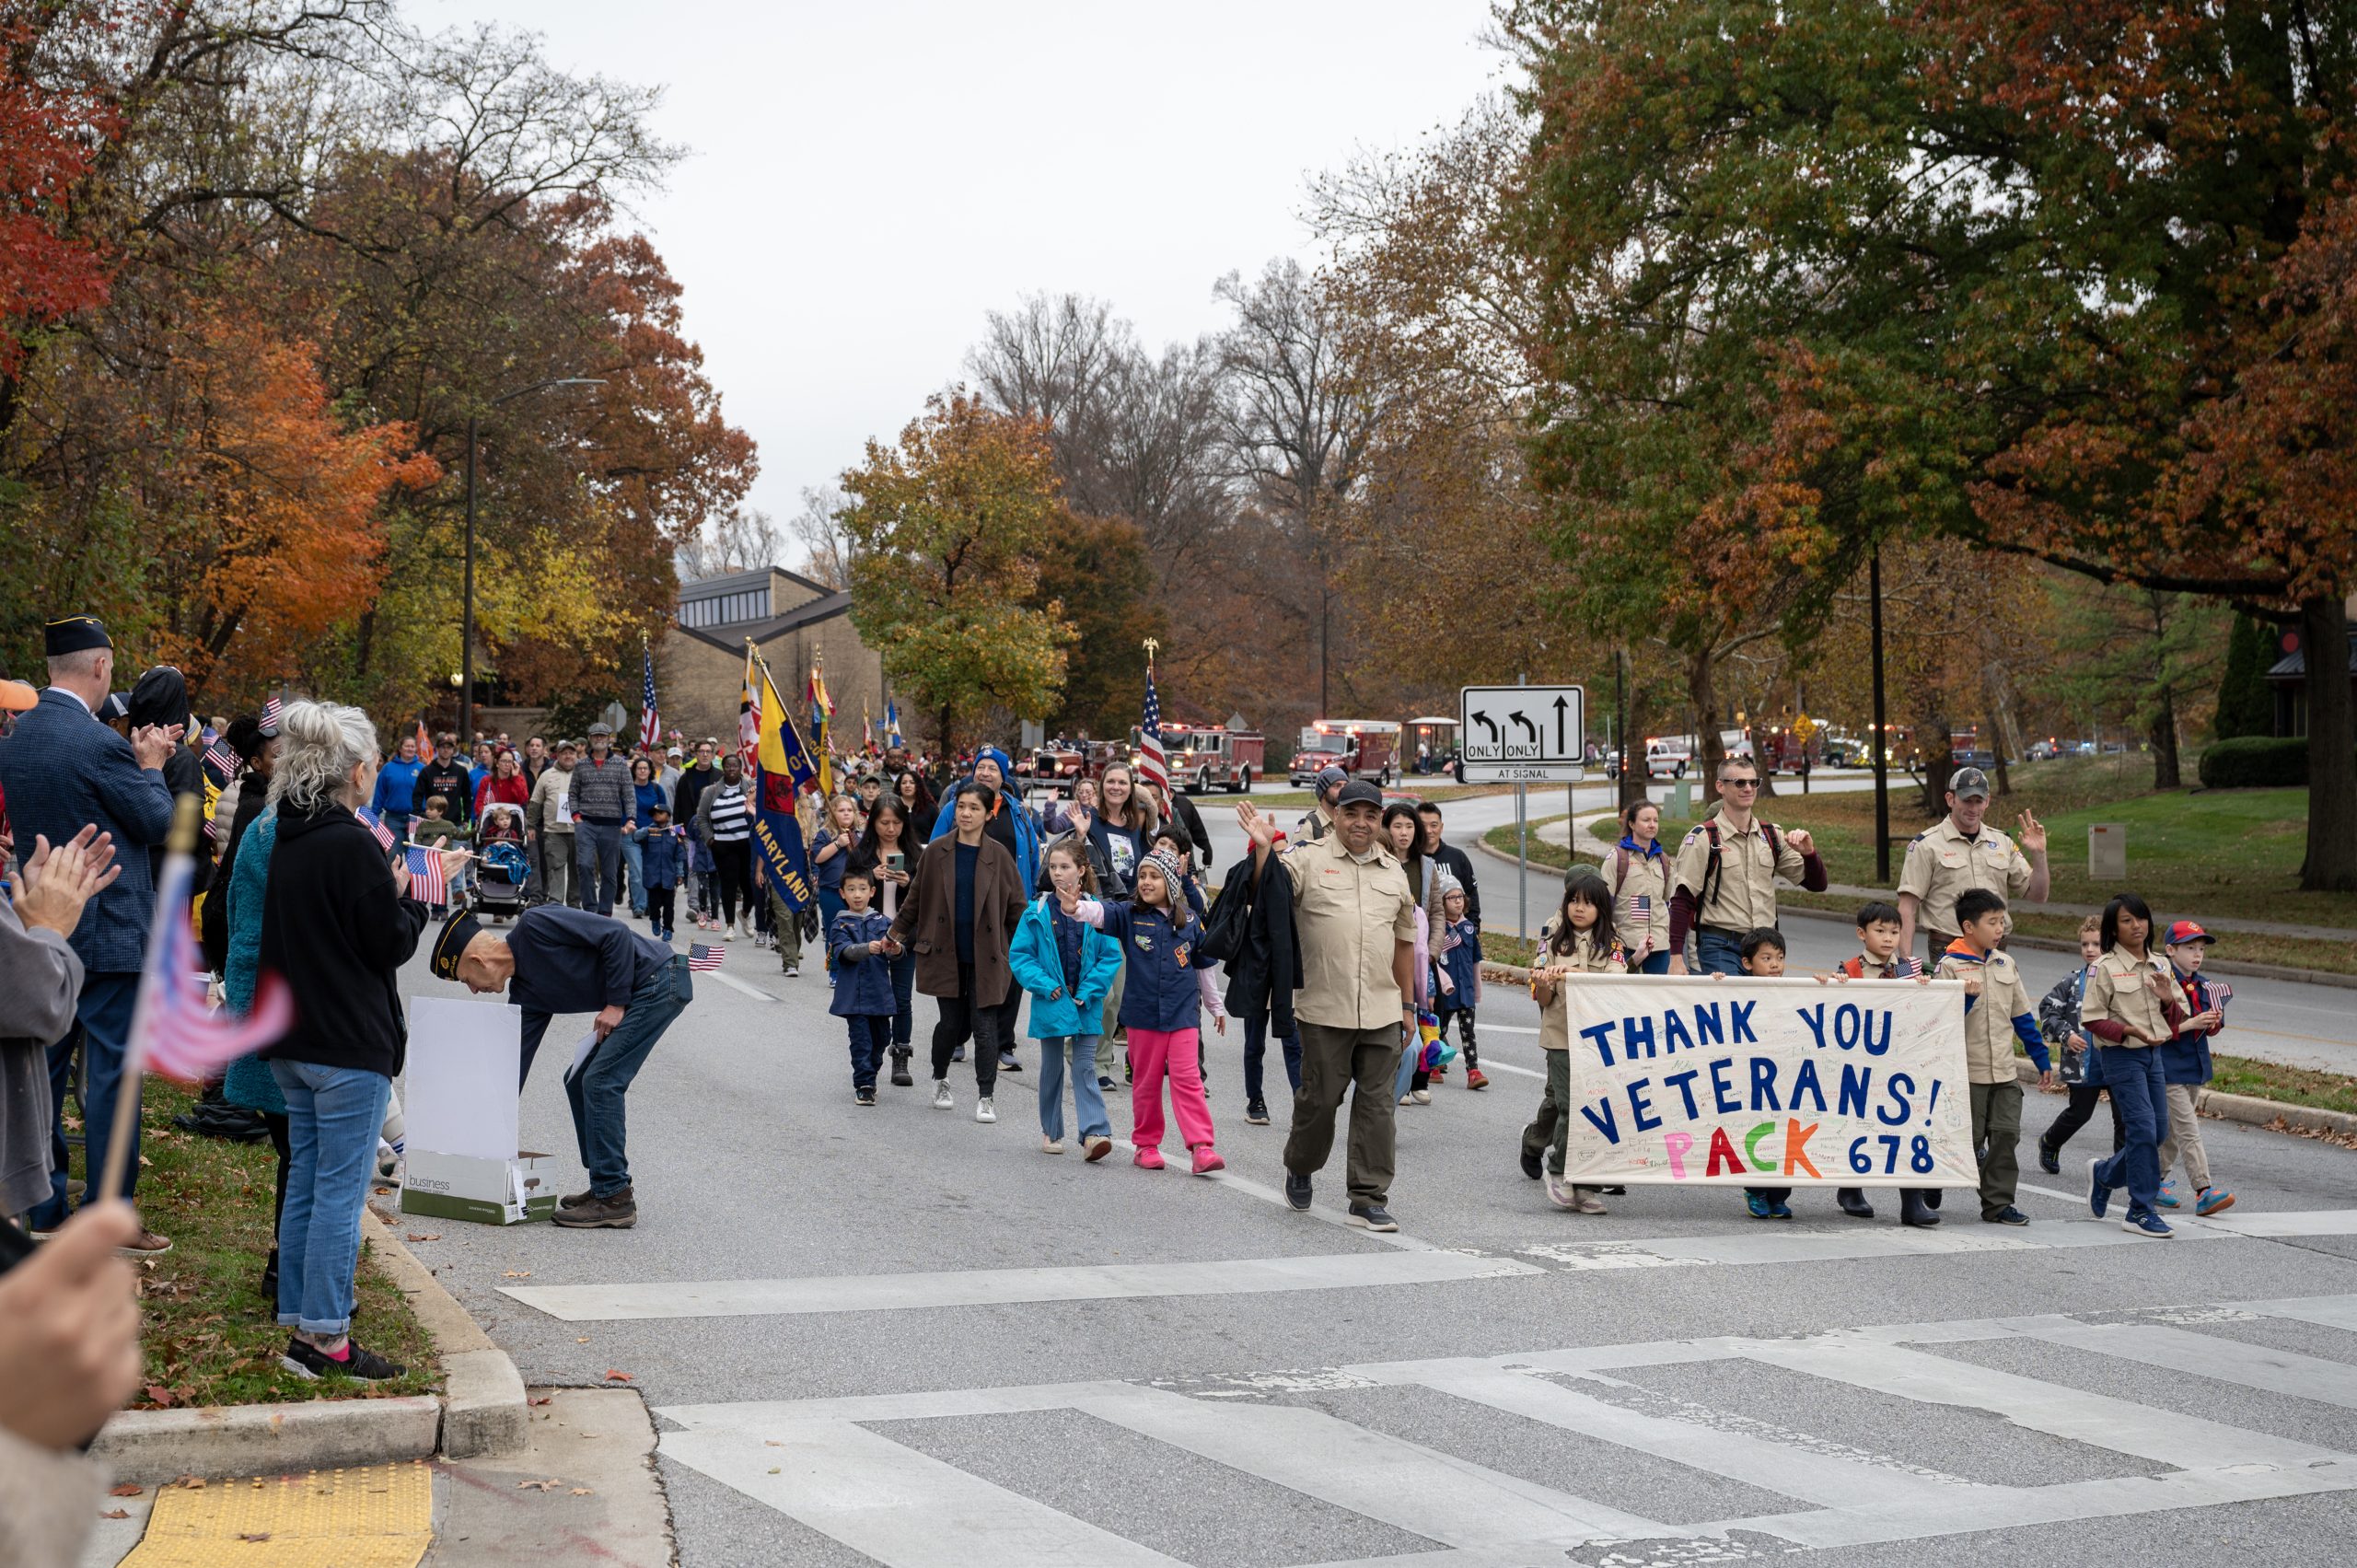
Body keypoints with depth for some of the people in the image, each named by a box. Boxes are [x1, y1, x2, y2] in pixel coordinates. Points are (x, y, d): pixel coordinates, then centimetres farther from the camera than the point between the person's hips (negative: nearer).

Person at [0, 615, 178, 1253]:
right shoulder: (101, 745, -19)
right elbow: (158, 823, -10)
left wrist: (137, 758, 16)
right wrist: (150, 765, 5)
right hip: (108, 934, -8)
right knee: (110, 1075, -2)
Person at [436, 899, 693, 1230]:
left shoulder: (534, 926, -15)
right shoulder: (525, 992, 10)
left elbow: (616, 934, -19)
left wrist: (616, 1003, -16)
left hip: (659, 977, -10)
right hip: (638, 994, 10)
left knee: (600, 1081, -10)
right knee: (579, 1081, 12)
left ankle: (614, 1200, -6)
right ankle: (609, 1187, 19)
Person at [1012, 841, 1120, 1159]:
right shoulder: (1037, 912, -2)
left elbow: (1111, 957, -2)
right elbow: (1019, 954, -1)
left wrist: (1088, 992, -11)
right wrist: (1045, 986, -12)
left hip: (1086, 1004, -1)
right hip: (1050, 1003, 1)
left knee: (1084, 1068, -5)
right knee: (1051, 1068, 12)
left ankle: (1095, 1132, -11)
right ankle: (1051, 1131, 24)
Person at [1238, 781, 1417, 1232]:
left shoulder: (1393, 872, 15)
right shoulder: (1308, 860, 0)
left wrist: (1408, 1004, 21)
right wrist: (1262, 849, -25)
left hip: (1381, 1011, 4)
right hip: (1325, 1009, -4)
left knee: (1376, 1103, 2)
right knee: (1320, 1097, 4)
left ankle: (1369, 1199, 7)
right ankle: (1300, 1169, 31)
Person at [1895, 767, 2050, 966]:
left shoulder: (2002, 843, 13)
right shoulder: (1926, 845, -1)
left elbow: (2037, 896, 14)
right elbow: (1907, 906, -5)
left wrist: (2038, 855, -2)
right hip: (1946, 951, -4)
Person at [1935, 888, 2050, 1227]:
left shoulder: (2005, 963, 10)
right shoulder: (1950, 966, -7)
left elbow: (2022, 1016, 16)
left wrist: (2043, 1060, 16)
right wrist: (1965, 998, -26)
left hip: (2005, 1072, 5)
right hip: (1968, 1071, -5)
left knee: (2006, 1134, -2)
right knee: (1969, 1140, -1)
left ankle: (1998, 1203, 6)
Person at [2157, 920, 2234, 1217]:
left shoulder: (2203, 987, 9)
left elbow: (2212, 1030, 16)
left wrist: (2214, 1022, -7)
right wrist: (2191, 1024, -24)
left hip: (2194, 1067, 8)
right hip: (2169, 1067, -8)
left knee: (2172, 1131, 16)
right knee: (2188, 1131, -12)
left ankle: (2157, 1181, 29)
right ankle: (2203, 1192, -17)